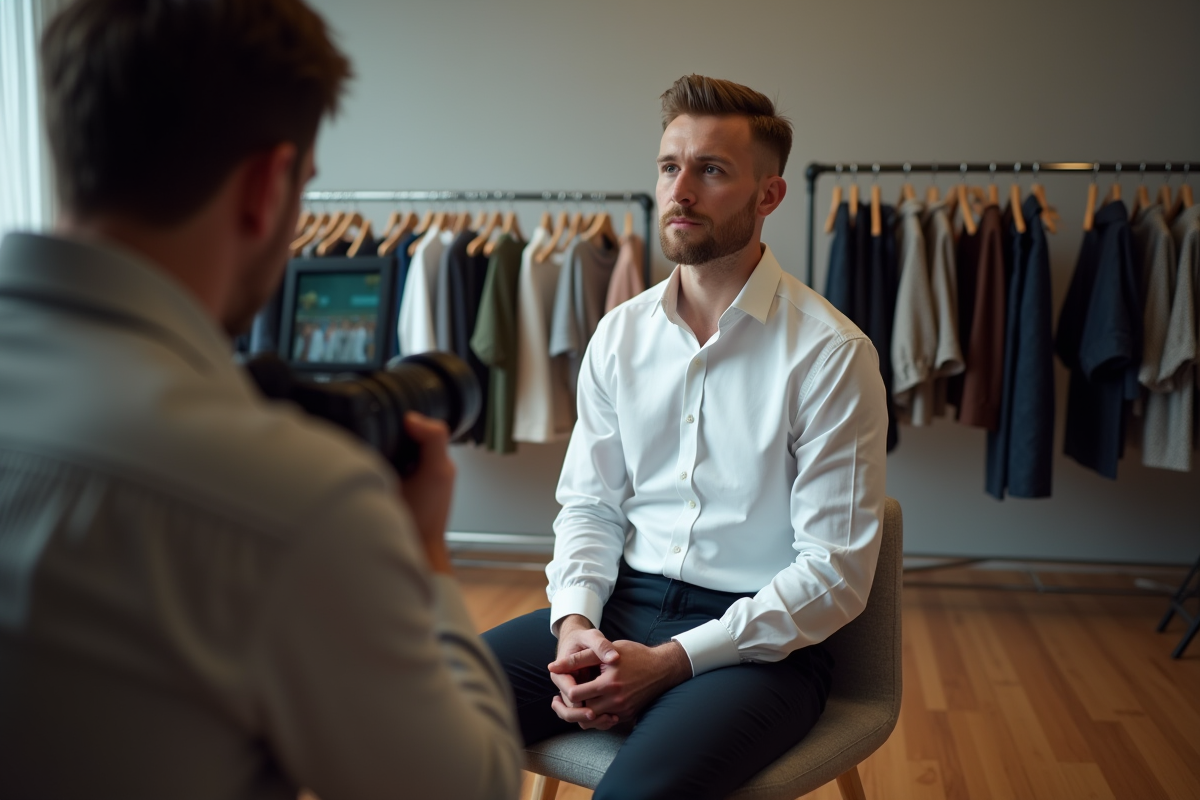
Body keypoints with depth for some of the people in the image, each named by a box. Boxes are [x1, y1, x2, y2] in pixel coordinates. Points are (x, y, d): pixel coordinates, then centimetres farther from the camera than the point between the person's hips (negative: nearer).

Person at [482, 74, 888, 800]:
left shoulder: (832, 354, -10)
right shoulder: (620, 334, 6)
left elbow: (837, 570, -11)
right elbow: (589, 504, 10)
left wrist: (672, 659, -18)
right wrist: (576, 621, -9)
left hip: (760, 637, -4)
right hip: (621, 605, 5)